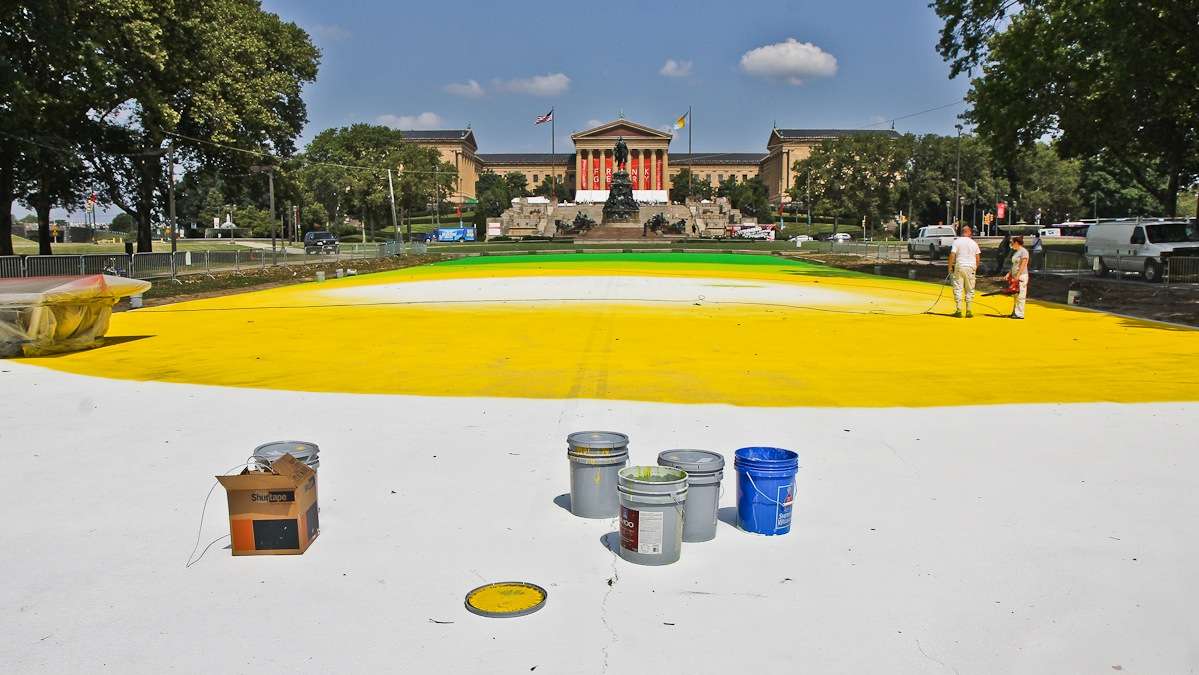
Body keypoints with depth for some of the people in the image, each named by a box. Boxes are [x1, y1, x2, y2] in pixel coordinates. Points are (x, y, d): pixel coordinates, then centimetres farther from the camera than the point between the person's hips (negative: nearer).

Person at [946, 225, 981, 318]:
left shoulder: (957, 241, -3)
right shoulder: (973, 243, 6)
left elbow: (952, 255, -10)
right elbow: (978, 257, 8)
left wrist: (950, 267, -2)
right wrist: (976, 267, 21)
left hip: (959, 266, -2)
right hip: (971, 268, 2)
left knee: (958, 289, 2)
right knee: (970, 290, 9)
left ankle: (958, 310, -2)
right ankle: (969, 311, 9)